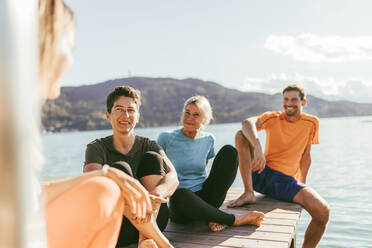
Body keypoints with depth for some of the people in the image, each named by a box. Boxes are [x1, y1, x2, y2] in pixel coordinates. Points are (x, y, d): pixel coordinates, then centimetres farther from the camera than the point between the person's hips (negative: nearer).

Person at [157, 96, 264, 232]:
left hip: (204, 197, 4)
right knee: (179, 195, -42)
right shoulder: (166, 138, -4)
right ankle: (235, 220, -22)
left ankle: (210, 215, -18)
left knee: (229, 151, -10)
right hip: (181, 206, -4)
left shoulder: (208, 139, 7)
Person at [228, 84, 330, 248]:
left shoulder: (311, 123, 4)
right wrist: (257, 147, -43)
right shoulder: (273, 118, -3)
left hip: (287, 182, 1)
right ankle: (249, 194, -22)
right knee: (241, 135, -22)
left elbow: (305, 155, 12)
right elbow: (248, 123, -25)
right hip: (261, 174, -1)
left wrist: (302, 183, 8)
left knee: (323, 212, -22)